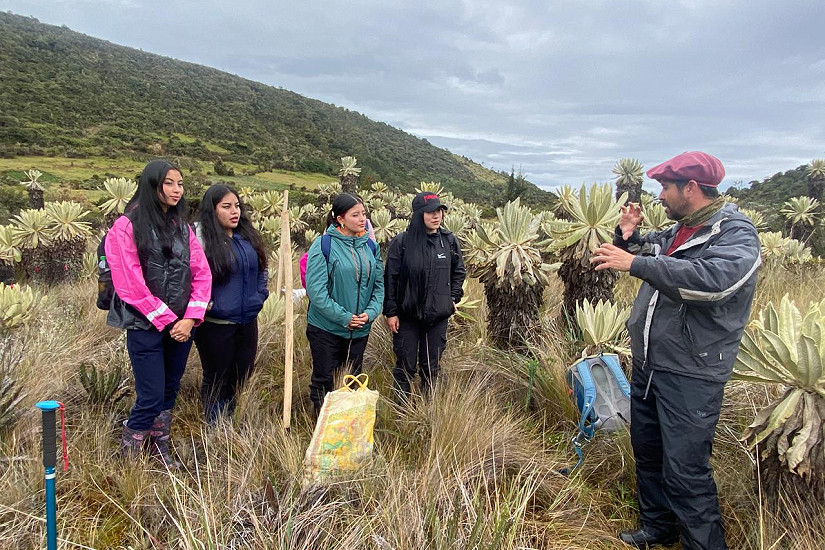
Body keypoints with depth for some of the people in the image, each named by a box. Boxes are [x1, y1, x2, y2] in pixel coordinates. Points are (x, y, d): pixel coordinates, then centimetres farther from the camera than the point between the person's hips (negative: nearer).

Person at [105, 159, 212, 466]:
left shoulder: (183, 228, 10)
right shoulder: (127, 227, -7)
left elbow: (202, 274, 5)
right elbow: (130, 284, -13)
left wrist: (190, 318, -7)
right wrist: (167, 320, -11)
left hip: (182, 324, 5)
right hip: (146, 326, -5)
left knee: (169, 392, 13)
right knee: (151, 398, -4)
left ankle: (160, 453, 28)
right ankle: (127, 459, 15)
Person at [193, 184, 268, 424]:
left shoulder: (248, 236, 7)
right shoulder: (200, 235, -14)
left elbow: (261, 268, 20)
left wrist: (260, 295, 11)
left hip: (247, 321, 7)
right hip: (215, 323, -6)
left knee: (242, 375, 17)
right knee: (216, 380, 9)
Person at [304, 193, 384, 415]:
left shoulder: (369, 246, 3)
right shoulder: (323, 245, -14)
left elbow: (379, 284, 5)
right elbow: (316, 290, -19)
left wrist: (370, 312, -11)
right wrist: (344, 317, -19)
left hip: (360, 329, 5)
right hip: (326, 328, -5)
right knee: (323, 381, 8)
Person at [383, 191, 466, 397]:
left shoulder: (450, 241, 0)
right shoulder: (402, 241, -10)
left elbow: (459, 271, 15)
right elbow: (390, 278, -7)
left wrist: (453, 298, 5)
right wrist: (390, 312, -8)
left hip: (439, 316, 3)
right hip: (406, 315, -3)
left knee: (431, 367, 14)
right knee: (405, 366, 6)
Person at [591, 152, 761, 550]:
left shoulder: (736, 234, -14)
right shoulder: (677, 231, 10)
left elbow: (714, 278, -34)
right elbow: (648, 251, 28)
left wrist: (634, 263, -32)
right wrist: (627, 236, 4)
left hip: (690, 375, -8)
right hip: (647, 364, 9)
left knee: (685, 469, -5)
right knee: (647, 453, 19)